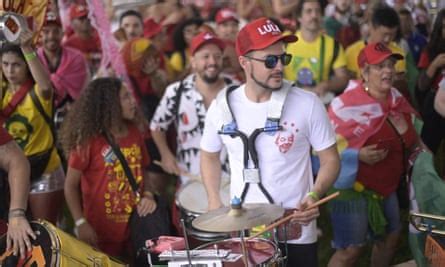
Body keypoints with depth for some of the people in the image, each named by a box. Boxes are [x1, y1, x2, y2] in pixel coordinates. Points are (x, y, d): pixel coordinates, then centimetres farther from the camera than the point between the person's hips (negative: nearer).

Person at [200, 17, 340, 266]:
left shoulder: (307, 104, -10)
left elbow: (330, 159, -2)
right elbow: (210, 155, 13)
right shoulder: (222, 106, -3)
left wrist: (315, 195, -20)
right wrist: (215, 203, 1)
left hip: (296, 234, -2)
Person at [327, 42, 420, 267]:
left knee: (390, 237, 18)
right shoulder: (347, 104, -18)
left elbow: (411, 143, 20)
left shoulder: (397, 101, 4)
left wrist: (407, 134, -2)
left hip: (387, 187, 8)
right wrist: (358, 155, -27)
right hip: (353, 187, -8)